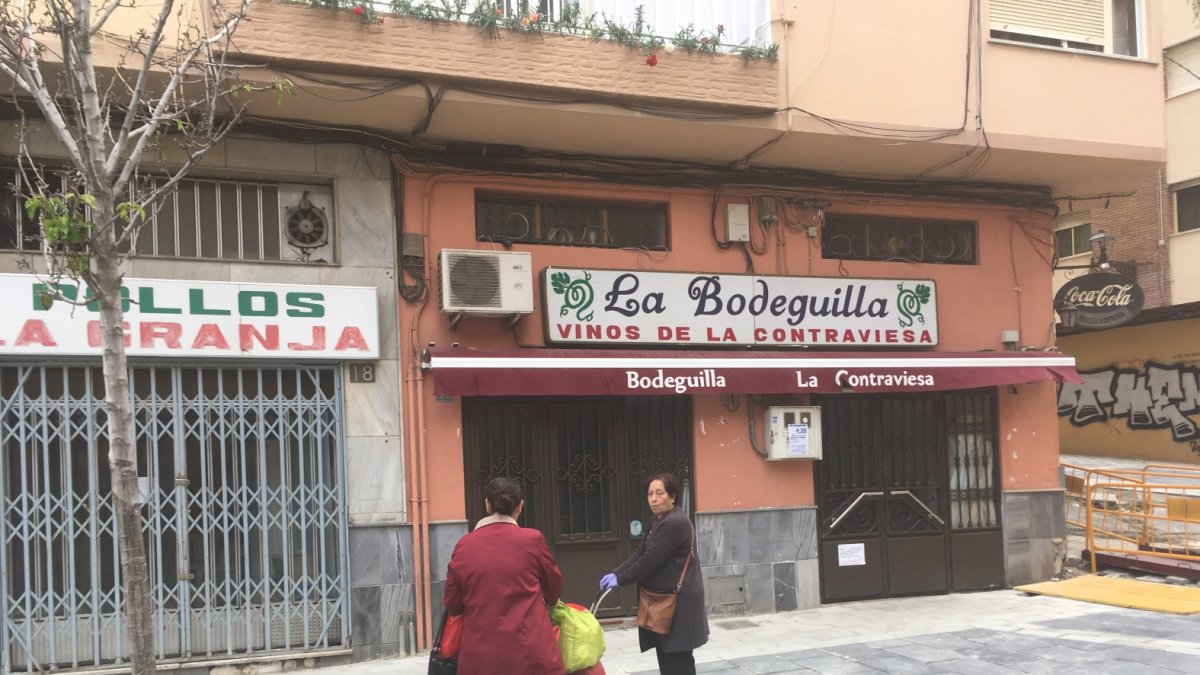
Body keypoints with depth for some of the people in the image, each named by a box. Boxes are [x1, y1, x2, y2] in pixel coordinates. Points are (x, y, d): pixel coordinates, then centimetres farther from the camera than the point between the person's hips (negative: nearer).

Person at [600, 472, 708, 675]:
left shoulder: (675, 523, -19)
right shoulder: (660, 522, 14)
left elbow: (651, 561, -21)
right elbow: (639, 554, 11)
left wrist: (620, 579, -13)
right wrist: (615, 573, -4)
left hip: (678, 601, -10)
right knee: (666, 655, 14)